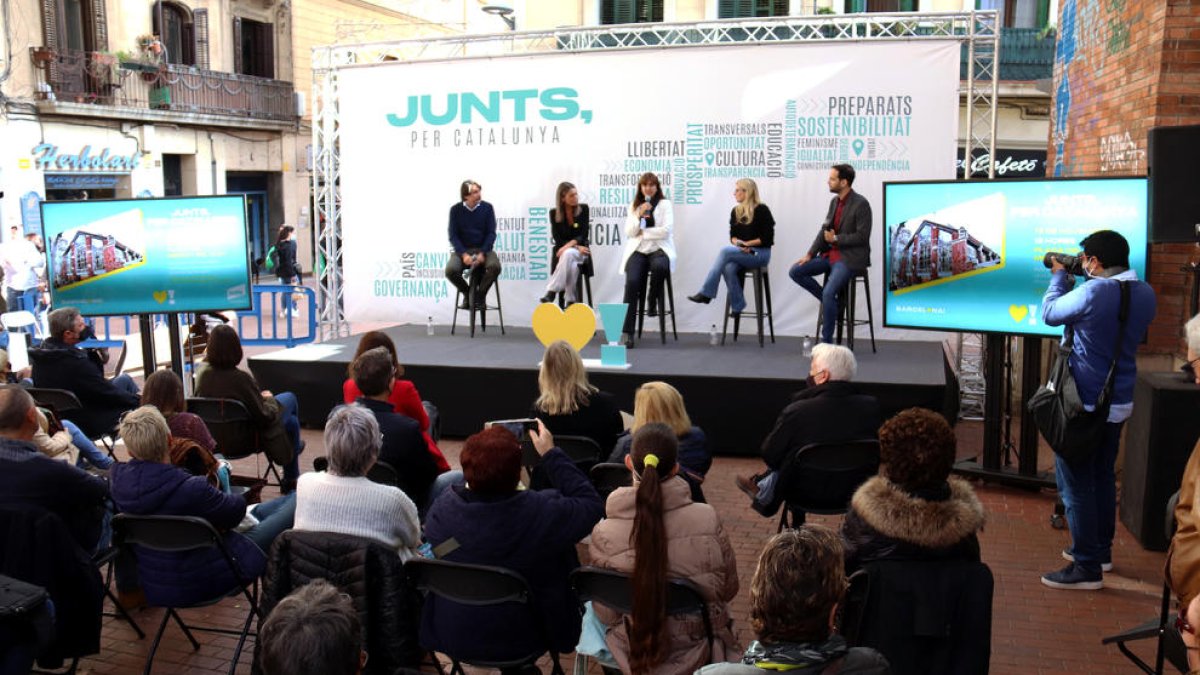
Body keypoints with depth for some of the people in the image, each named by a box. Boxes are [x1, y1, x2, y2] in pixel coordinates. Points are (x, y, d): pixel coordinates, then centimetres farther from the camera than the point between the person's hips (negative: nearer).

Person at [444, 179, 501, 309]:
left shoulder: (487, 208, 0)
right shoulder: (456, 210, 0)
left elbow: (491, 233, -1)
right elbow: (453, 235, -2)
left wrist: (482, 253, -16)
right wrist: (463, 254, -17)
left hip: (483, 249, 0)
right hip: (462, 250, 0)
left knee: (495, 267, -32)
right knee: (450, 270, -29)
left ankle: (480, 294, -5)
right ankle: (468, 293, 0)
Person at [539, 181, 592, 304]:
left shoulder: (583, 209, 0)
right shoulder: (554, 213, 0)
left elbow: (583, 235, -6)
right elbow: (558, 239, -4)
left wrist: (569, 245, -23)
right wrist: (576, 247, -18)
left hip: (580, 252, -1)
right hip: (562, 251, 1)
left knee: (568, 254, -37)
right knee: (572, 266, -36)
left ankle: (551, 292, -40)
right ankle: (571, 300, -33)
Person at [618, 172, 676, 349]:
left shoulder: (665, 204, 8)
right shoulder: (634, 206, 18)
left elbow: (666, 230, -6)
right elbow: (629, 232, 7)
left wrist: (643, 232, -4)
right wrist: (639, 215, -7)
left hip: (658, 249, -2)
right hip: (637, 250, 2)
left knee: (659, 267, -40)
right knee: (632, 282, -27)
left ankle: (652, 301, -9)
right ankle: (626, 332, -27)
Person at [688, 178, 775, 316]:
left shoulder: (761, 210, -6)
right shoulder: (736, 212, 12)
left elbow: (767, 238, -9)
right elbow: (733, 235, 14)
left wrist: (747, 243, -16)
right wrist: (737, 243, -9)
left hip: (760, 253, -5)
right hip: (742, 253, 5)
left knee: (725, 251, -29)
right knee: (728, 268, -31)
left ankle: (706, 293, -29)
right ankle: (737, 305, -17)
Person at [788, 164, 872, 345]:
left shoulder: (861, 204, -14)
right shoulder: (834, 201, 10)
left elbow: (862, 237, -17)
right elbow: (825, 230, 11)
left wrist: (836, 238, -13)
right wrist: (810, 254, 0)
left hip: (850, 258, -9)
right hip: (830, 254, 9)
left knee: (829, 292, -26)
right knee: (795, 271, -3)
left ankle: (827, 341, -13)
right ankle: (831, 302, 6)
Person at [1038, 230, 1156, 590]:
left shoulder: (1093, 292, -23)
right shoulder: (1145, 294, 1)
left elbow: (1049, 314, -7)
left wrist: (1060, 276, 8)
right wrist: (1073, 279, 10)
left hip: (1086, 404, -8)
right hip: (1120, 403, 8)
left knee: (1076, 483, 0)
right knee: (1104, 477, 21)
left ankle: (1086, 568, 3)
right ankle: (1101, 550, 34)